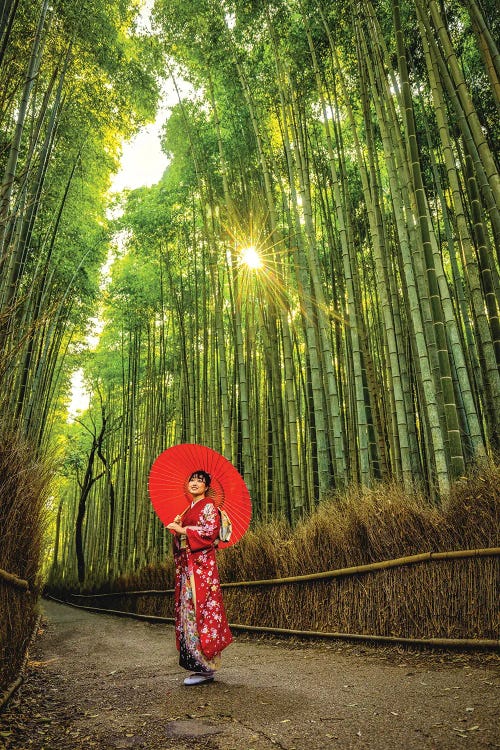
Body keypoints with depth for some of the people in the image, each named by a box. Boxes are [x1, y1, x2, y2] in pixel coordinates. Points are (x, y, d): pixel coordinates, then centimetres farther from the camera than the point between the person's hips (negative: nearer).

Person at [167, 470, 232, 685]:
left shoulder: (209, 506, -3)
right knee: (187, 610, 7)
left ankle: (206, 667, -1)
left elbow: (210, 532, -16)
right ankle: (197, 664, 15)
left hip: (202, 564, -8)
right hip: (185, 564, 8)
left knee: (201, 608, -9)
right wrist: (177, 527, 2)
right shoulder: (188, 509, 20)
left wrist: (183, 530, -12)